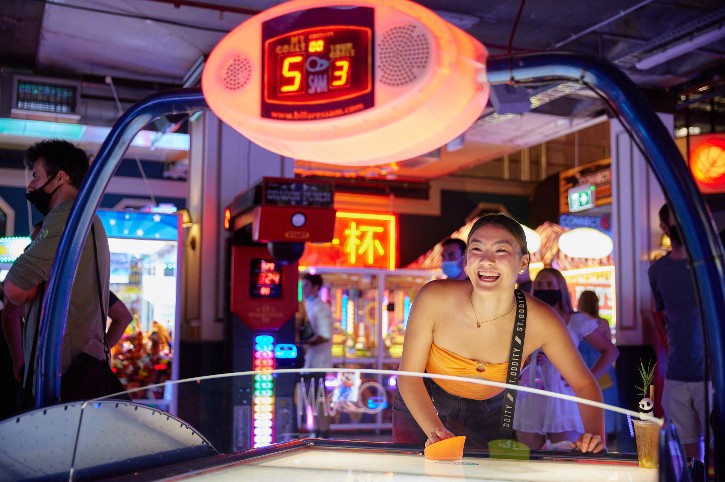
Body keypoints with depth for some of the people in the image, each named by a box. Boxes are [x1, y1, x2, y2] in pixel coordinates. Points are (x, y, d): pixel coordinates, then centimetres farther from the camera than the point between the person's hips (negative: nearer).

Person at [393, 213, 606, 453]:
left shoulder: (540, 321, -26)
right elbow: (410, 376, -20)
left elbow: (584, 384, -11)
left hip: (488, 414, 1)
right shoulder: (434, 299, -31)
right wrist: (435, 430, -34)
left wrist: (595, 434, -28)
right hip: (422, 409, -1)